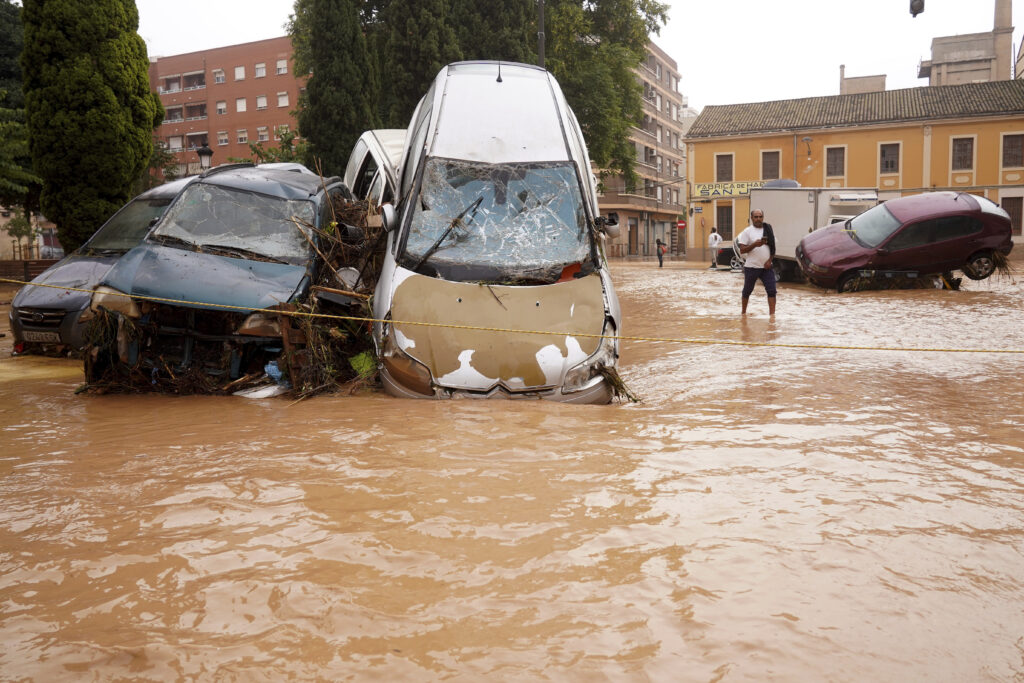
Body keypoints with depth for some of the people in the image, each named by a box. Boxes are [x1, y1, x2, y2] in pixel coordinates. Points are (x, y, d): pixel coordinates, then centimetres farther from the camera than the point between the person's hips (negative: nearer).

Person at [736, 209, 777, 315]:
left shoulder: (768, 230, 9)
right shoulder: (747, 231, -4)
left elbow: (773, 247, 11)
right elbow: (742, 250, -8)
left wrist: (769, 260, -4)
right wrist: (754, 245, -21)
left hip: (766, 267, 3)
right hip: (752, 267, -3)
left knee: (771, 290, -8)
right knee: (747, 290, 10)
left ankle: (772, 314, -8)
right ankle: (743, 312, 28)